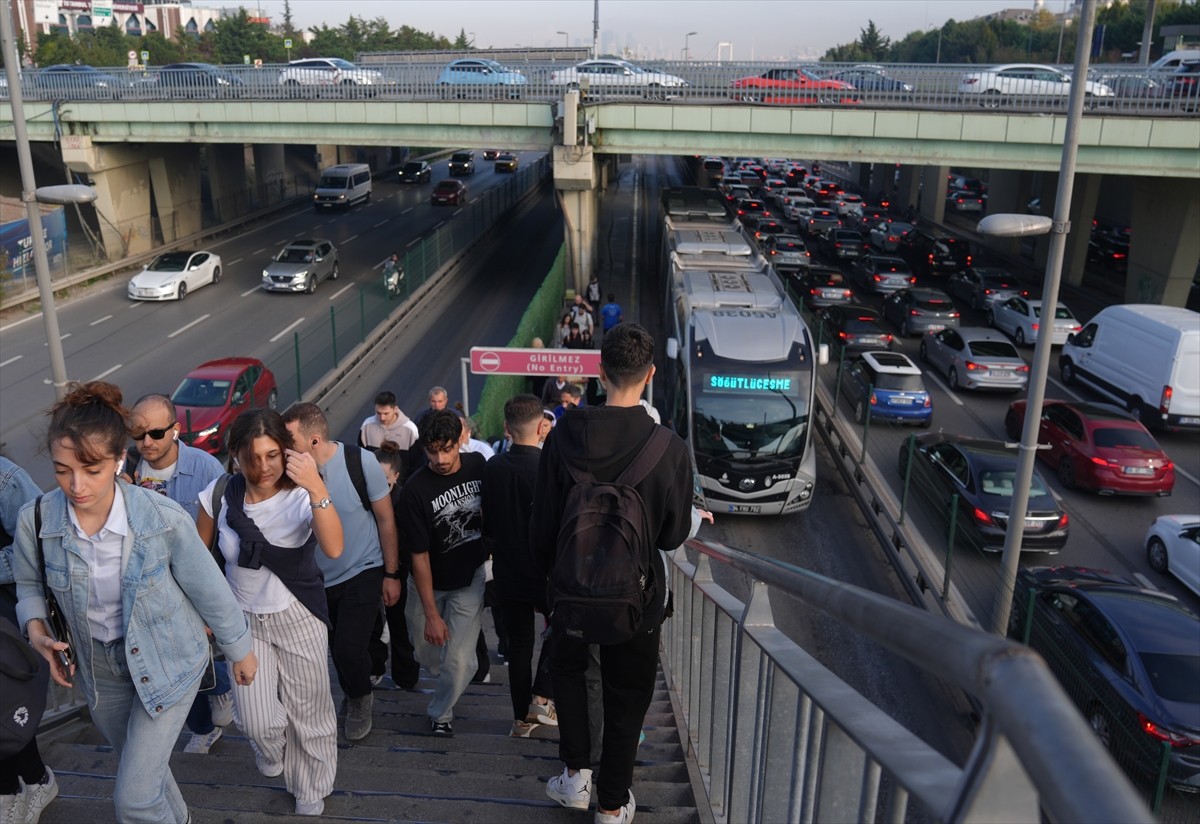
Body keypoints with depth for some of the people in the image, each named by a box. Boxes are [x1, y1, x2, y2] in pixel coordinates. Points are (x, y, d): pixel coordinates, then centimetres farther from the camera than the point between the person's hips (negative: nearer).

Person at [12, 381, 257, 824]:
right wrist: (37, 629, -15)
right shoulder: (35, 520, -19)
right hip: (98, 665, 4)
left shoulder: (164, 519, -29)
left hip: (167, 659, -4)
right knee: (141, 766, 26)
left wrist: (240, 650, -2)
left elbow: (209, 589, -14)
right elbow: (29, 583, 4)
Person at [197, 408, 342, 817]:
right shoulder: (220, 495, -13)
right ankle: (271, 750, 38)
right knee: (256, 721, 0)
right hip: (244, 619, 2)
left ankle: (310, 792, 37)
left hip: (299, 617, -2)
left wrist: (317, 487, -50)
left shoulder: (300, 497, -21)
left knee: (307, 712, 10)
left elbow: (333, 549, -39)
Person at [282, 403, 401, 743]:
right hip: (317, 577, 3)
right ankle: (354, 697, 44)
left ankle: (360, 697, 21)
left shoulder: (361, 462, -21)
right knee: (337, 650, 15)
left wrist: (392, 573, -5)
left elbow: (386, 519, -10)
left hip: (362, 573, -3)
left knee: (350, 651, -11)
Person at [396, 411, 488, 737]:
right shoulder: (415, 490, -23)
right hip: (430, 583, -1)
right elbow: (419, 556, -19)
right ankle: (447, 679, 50)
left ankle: (441, 712, 23)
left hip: (470, 578, 1)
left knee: (460, 660, -5)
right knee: (425, 651, 16)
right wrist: (431, 614, -18)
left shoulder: (477, 464, -13)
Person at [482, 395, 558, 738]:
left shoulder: (492, 468, -6)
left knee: (518, 643, 16)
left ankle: (522, 718, 24)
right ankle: (541, 698, 10)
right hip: (546, 573, -3)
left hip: (507, 575, 3)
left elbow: (486, 522, 4)